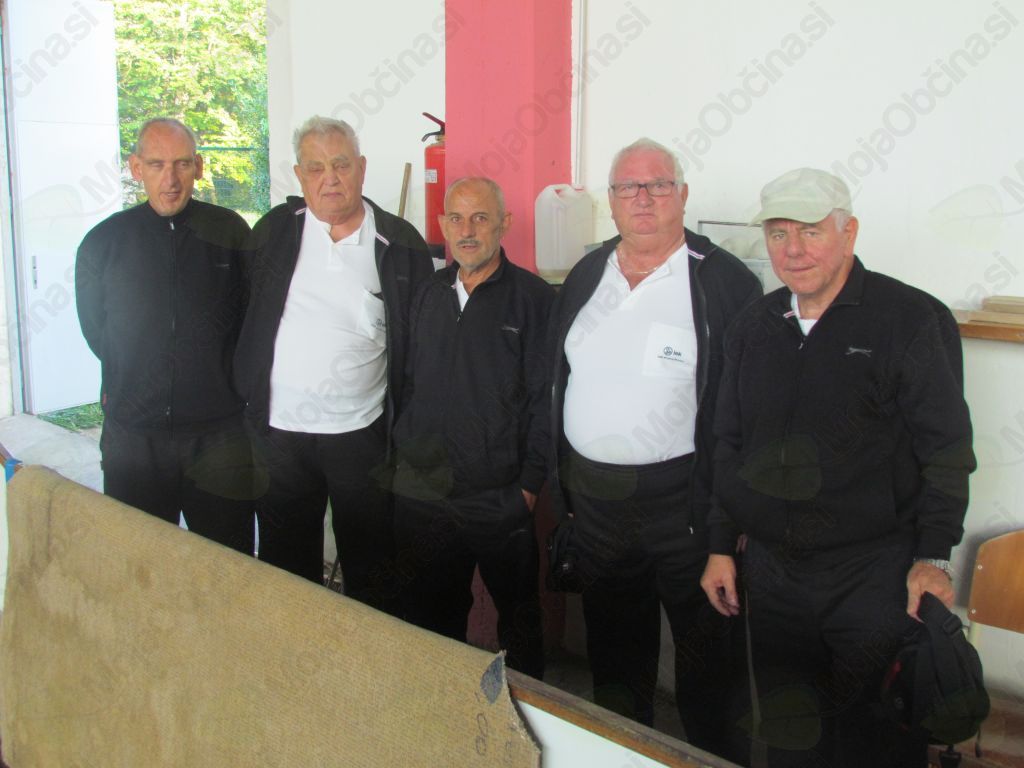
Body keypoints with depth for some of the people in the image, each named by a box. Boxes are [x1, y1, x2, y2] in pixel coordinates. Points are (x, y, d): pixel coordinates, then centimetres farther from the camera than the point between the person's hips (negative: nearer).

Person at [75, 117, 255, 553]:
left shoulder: (230, 232, -1)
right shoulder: (103, 242, 1)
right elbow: (95, 330, 11)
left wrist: (220, 381, 5)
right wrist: (136, 385, 10)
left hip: (219, 431, -1)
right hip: (133, 432, 1)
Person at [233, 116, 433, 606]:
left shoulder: (399, 244, -3)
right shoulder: (274, 230, 1)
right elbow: (241, 319, 7)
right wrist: (244, 405, 2)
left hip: (363, 435, -1)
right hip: (278, 431, 2)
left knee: (369, 568, 11)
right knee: (287, 569, 15)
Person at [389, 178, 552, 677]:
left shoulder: (534, 299, -6)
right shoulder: (428, 296, 10)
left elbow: (546, 401, -8)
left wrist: (530, 484, -11)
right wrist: (402, 459, 10)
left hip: (501, 501, -4)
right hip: (421, 494, 5)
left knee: (518, 618, 10)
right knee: (430, 617, 16)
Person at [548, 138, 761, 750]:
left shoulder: (726, 282, -10)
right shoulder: (586, 276, 7)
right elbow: (556, 379, 13)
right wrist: (557, 478, 10)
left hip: (681, 496, -5)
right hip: (592, 493, 5)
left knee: (703, 641, 10)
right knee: (613, 635, 21)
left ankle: (711, 753, 32)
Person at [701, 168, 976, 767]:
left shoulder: (913, 319, -7)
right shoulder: (755, 328, 8)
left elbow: (947, 448, -7)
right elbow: (731, 446, 13)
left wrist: (933, 557, -12)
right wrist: (722, 546, 11)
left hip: (876, 576, -4)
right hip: (771, 572, 5)